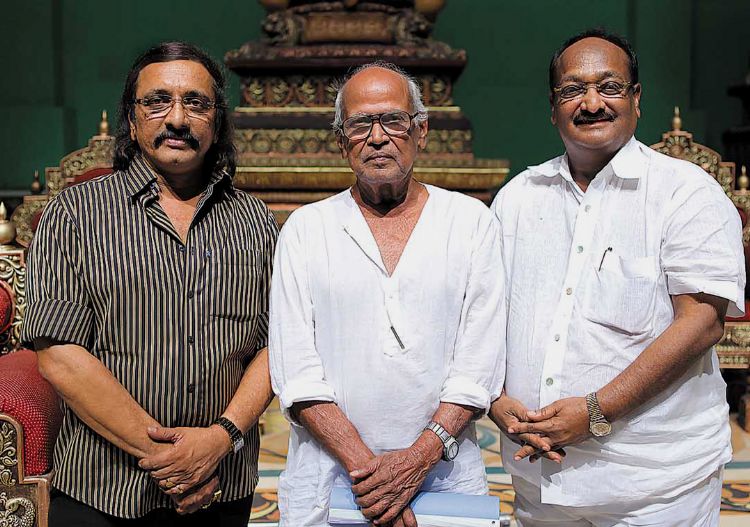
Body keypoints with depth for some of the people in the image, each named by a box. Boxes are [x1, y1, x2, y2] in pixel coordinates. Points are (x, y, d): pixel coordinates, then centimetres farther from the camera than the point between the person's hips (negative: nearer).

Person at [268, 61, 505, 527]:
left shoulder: (472, 222, 2)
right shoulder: (305, 229, 2)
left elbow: (479, 363, -4)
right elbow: (296, 372, -5)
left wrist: (421, 455, -16)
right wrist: (364, 465, -15)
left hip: (445, 474, 0)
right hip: (328, 479, 0)